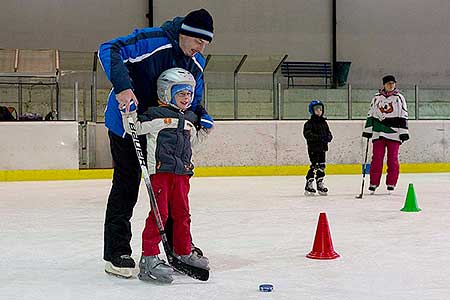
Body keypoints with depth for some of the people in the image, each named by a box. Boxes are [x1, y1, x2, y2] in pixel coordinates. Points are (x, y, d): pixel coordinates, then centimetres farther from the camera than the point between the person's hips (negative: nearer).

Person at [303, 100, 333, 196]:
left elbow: (328, 132, 18)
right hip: (313, 148, -6)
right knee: (314, 166, -10)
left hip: (322, 148, 6)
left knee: (322, 166, 10)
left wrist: (328, 137, -7)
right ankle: (309, 185, -3)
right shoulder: (309, 123, -7)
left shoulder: (324, 122, 14)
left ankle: (320, 184, 21)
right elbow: (307, 134, -18)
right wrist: (319, 138, -27)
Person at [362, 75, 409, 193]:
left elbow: (403, 116, 3)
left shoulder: (399, 98, 6)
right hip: (378, 133, 1)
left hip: (394, 134, -1)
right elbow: (371, 115, 14)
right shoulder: (376, 98, 10)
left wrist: (404, 132, -3)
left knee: (393, 159, 0)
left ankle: (391, 183, 9)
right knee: (377, 158, -2)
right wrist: (367, 130, 8)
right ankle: (373, 183, 5)